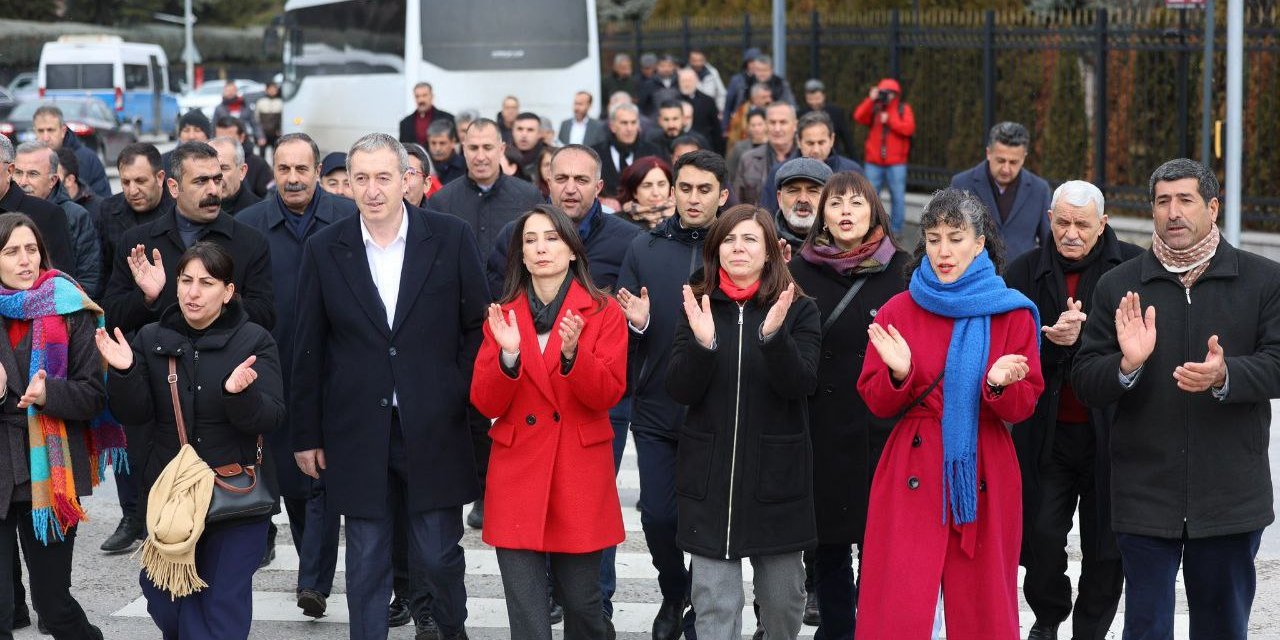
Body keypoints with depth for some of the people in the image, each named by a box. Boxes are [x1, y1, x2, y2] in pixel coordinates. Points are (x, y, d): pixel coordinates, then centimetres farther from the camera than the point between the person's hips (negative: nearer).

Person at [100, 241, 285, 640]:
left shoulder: (254, 342, -4)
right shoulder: (151, 339, 4)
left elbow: (270, 420, -12)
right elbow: (135, 414, 0)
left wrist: (240, 394, -31)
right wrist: (125, 372, -18)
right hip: (169, 493, 3)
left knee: (223, 604, 0)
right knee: (166, 601, 9)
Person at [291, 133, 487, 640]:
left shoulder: (451, 238, -1)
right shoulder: (324, 250, 2)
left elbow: (477, 326, 3)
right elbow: (308, 349, 5)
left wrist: (464, 400, -3)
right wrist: (306, 434, 5)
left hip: (435, 429, -1)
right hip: (358, 434, 1)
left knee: (438, 555, 5)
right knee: (366, 563, 7)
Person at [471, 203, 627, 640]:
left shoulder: (604, 312, 1)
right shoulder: (502, 314, 7)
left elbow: (608, 395, -8)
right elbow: (486, 404, 1)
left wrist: (571, 353, -24)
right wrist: (508, 356, -17)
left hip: (580, 474, -1)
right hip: (518, 473, 1)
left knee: (580, 600, 6)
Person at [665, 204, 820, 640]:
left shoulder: (798, 310, 1)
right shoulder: (698, 307, 4)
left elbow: (801, 384, -12)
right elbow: (681, 390, -4)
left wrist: (773, 335, -28)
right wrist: (701, 342, -22)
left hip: (776, 471, 0)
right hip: (710, 475, 1)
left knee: (783, 596, 10)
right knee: (714, 603, -1)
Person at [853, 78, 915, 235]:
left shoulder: (904, 109, 4)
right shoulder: (874, 109, 9)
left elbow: (908, 128, -11)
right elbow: (859, 117, -9)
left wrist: (889, 120, -11)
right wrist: (871, 99, -14)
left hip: (896, 163, -2)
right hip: (873, 162, 2)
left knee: (897, 197, 0)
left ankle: (896, 228, 8)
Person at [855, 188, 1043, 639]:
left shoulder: (1012, 314, 4)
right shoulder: (898, 311, 6)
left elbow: (1024, 407, 2)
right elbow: (876, 403, 5)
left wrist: (999, 385, -19)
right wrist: (899, 374, -15)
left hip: (983, 478, 0)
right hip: (911, 477, 0)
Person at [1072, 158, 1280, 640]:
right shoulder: (1118, 286, 5)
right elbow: (1084, 383, 3)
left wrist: (1225, 377, -26)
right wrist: (1126, 366, -18)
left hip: (1231, 493, 0)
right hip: (1145, 491, 0)